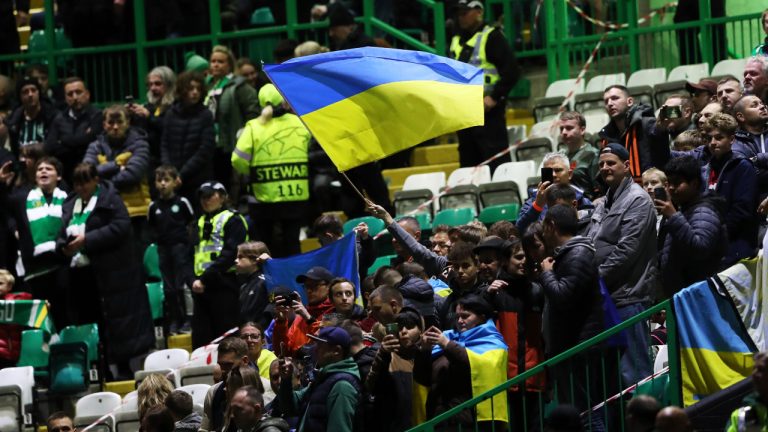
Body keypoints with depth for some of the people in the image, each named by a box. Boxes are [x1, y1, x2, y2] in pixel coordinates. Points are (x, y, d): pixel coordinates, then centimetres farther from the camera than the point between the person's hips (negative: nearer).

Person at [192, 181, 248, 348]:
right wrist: (197, 280, 8)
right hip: (202, 287, 8)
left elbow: (229, 254, -14)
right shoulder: (201, 221, 21)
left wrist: (205, 279, -17)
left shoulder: (232, 220, -4)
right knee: (200, 337, 5)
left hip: (223, 285, -8)